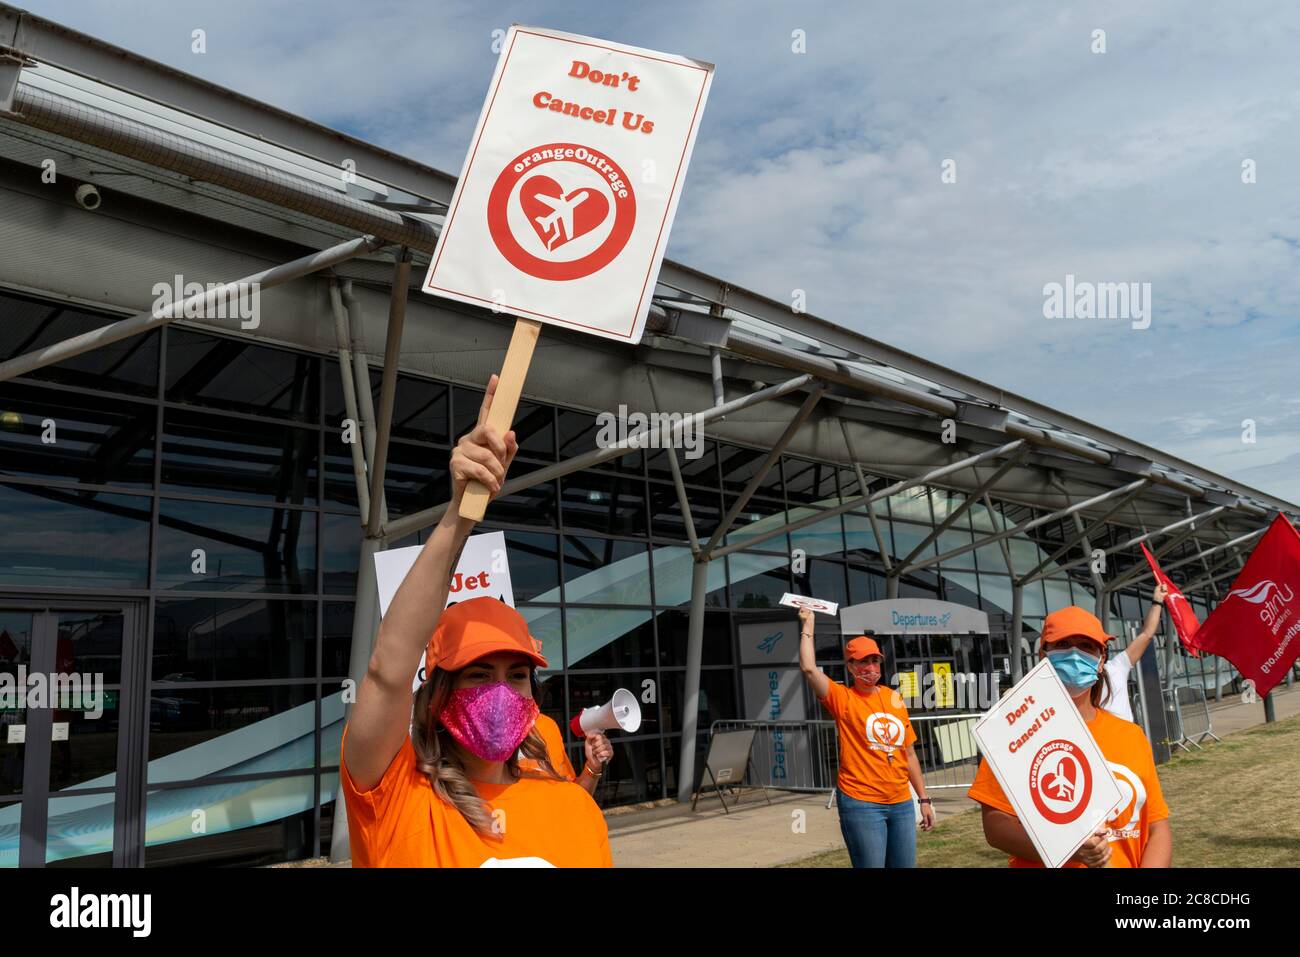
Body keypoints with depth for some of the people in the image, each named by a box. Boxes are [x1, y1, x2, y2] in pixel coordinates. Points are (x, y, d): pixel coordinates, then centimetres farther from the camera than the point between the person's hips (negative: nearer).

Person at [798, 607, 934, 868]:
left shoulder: (894, 698, 9)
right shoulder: (843, 699, -5)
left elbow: (909, 754, 15)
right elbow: (809, 668, -22)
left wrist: (924, 799, 15)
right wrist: (807, 625, -12)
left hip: (901, 803, 5)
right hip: (862, 804, -5)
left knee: (905, 865, 10)